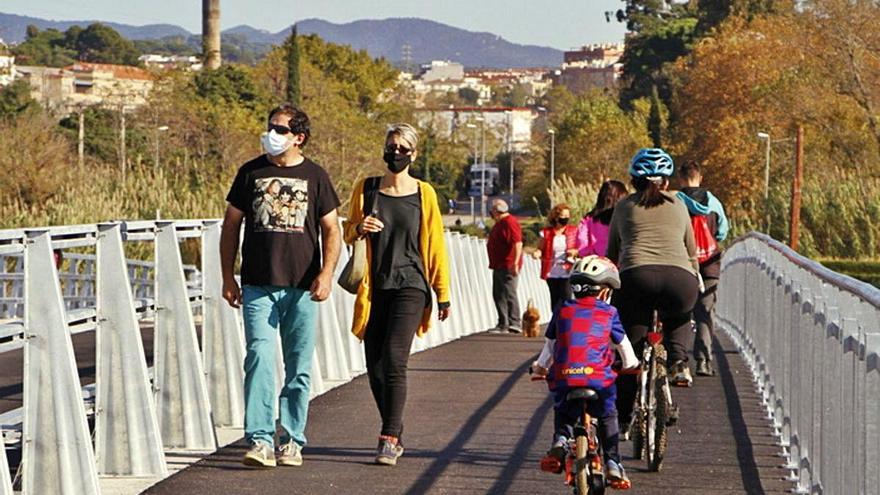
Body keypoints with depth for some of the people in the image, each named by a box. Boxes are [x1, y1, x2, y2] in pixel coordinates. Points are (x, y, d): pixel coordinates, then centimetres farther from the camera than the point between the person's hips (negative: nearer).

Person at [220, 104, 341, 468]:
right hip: (258, 286, 0)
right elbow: (231, 226, 12)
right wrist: (228, 277, 7)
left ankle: (292, 441, 14)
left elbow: (331, 230, 7)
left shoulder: (314, 176, 6)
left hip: (302, 287, 1)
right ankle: (260, 441, -14)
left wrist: (326, 274, -7)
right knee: (259, 359, -12)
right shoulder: (251, 173, 7)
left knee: (299, 367, 5)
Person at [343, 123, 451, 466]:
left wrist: (443, 294, 8)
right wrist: (359, 228, -8)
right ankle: (396, 434, 19)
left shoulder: (423, 193, 4)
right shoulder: (366, 190, 9)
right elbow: (347, 234, 17)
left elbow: (435, 245, 8)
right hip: (374, 289, 3)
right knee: (375, 366, 3)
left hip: (410, 287, -3)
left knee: (394, 358, -17)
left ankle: (389, 440, -18)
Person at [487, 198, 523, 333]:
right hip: (499, 266, 11)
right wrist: (493, 263, 25)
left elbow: (518, 243, -24)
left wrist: (515, 263, -29)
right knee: (498, 294, 10)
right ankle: (503, 323, 14)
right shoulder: (499, 223, 18)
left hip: (507, 267, -11)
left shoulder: (510, 222, -15)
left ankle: (515, 323, -13)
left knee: (509, 293, -12)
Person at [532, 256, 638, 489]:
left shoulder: (563, 310, 13)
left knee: (563, 412, 27)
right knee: (607, 417, 22)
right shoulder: (609, 313, 9)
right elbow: (623, 344, 21)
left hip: (563, 377, 1)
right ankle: (612, 464, 16)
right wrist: (631, 364, 42)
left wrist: (540, 365, 42)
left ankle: (560, 439, 0)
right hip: (598, 378, -1)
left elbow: (550, 343, 23)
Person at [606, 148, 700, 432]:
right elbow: (691, 252, 30)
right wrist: (695, 279, 45)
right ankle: (678, 360, 9)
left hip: (637, 277, -1)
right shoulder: (678, 206, 24)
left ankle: (623, 417, 12)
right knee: (678, 318, 35)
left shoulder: (624, 206, 21)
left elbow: (612, 253, 28)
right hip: (680, 278, 1)